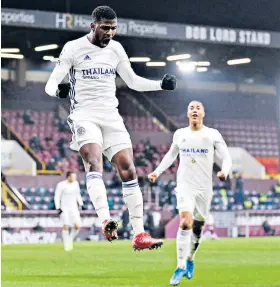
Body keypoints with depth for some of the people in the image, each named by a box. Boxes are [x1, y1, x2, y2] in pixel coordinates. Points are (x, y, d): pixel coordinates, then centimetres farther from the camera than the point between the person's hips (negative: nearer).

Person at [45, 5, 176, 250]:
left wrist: (161, 84, 7)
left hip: (111, 117, 5)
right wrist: (58, 90, -29)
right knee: (94, 162, -28)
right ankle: (106, 221, -42)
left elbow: (133, 81, 22)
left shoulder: (116, 49, 11)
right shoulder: (73, 48, -3)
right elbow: (52, 83, -5)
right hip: (85, 117, -5)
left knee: (128, 170, -5)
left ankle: (139, 235, -3)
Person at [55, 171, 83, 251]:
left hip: (74, 208, 5)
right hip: (64, 208, -5)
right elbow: (57, 197, -9)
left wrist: (80, 204, 13)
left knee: (77, 226, -7)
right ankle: (66, 245, 0)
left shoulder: (75, 183, 4)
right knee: (66, 226, -11)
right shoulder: (61, 185, -12)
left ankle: (70, 239, 19)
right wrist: (58, 208, -15)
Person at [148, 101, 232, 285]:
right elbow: (171, 155, 22)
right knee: (185, 223, -19)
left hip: (204, 187, 1)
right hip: (185, 186, -1)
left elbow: (226, 157, -4)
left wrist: (225, 171, -24)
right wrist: (158, 171, 13)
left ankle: (190, 260, 34)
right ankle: (181, 268, -18)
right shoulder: (179, 134, 6)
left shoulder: (213, 134, -1)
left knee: (198, 227, 9)